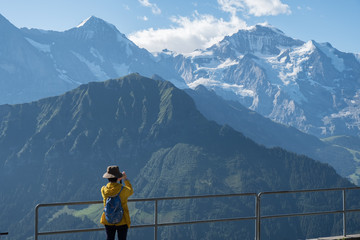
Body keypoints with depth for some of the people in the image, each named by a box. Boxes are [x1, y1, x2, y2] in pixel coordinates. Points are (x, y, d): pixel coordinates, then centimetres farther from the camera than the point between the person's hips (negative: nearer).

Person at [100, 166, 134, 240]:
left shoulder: (103, 189, -8)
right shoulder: (123, 190, -18)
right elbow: (131, 191, 6)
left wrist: (118, 180, 22)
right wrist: (125, 179, 15)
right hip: (122, 221, -3)